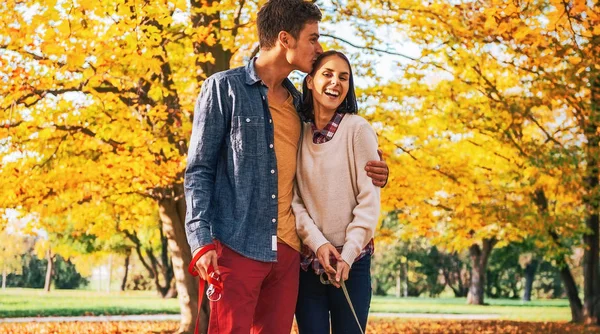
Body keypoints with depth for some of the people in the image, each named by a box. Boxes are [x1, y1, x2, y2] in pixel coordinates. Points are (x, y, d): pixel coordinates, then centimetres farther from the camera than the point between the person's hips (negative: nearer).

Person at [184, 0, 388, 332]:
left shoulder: (298, 101, 17)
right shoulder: (224, 87, 0)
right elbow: (199, 170, -3)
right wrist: (202, 241, -15)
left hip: (287, 250, 6)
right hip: (236, 245, -6)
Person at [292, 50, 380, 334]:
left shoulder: (357, 129, -4)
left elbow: (369, 198, -7)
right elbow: (292, 198, 0)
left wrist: (348, 254, -13)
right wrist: (317, 242, -13)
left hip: (351, 261, -2)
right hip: (307, 261, 2)